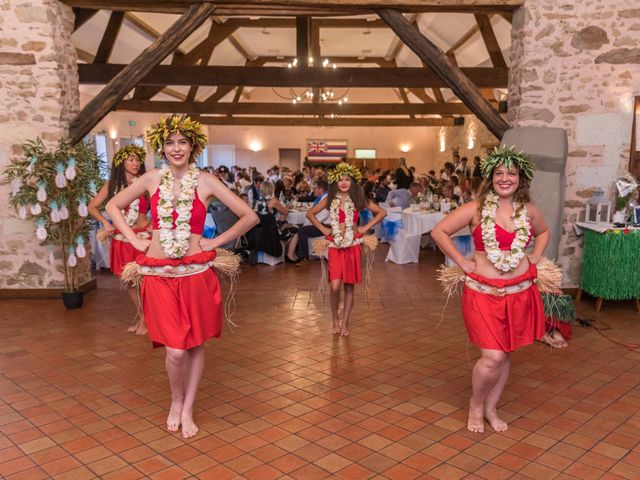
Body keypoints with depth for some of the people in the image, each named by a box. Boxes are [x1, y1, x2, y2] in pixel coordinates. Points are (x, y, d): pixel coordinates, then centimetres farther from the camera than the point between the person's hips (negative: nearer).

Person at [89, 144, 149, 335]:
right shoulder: (112, 184, 5)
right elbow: (92, 206, 10)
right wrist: (105, 222, -2)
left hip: (142, 236, -4)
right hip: (121, 238, 4)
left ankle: (144, 319, 14)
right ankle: (139, 316, 27)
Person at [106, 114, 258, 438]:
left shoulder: (205, 182, -2)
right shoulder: (152, 179, 4)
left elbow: (249, 217, -2)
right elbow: (113, 206, 17)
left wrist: (216, 242, -4)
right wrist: (134, 239, 5)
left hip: (195, 273, 0)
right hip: (159, 274, 0)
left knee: (195, 344, 9)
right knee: (175, 350, -6)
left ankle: (187, 410, 28)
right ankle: (176, 401, 25)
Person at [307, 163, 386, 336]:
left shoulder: (358, 199, 2)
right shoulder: (330, 199, 3)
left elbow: (382, 212, 4)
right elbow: (310, 213, 11)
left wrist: (366, 227, -2)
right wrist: (323, 229, 1)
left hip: (353, 246, 0)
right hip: (335, 246, 0)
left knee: (349, 286, 4)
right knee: (335, 286, -10)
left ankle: (345, 323, 18)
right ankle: (335, 319, 14)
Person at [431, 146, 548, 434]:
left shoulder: (528, 211, 5)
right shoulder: (476, 208, -8)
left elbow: (543, 232, 27)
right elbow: (439, 231, -7)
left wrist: (535, 258, 11)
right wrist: (462, 262, -9)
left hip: (519, 293, 5)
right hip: (483, 293, -4)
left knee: (504, 355, 13)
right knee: (493, 357, -10)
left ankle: (491, 409, 32)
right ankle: (476, 405, 19)